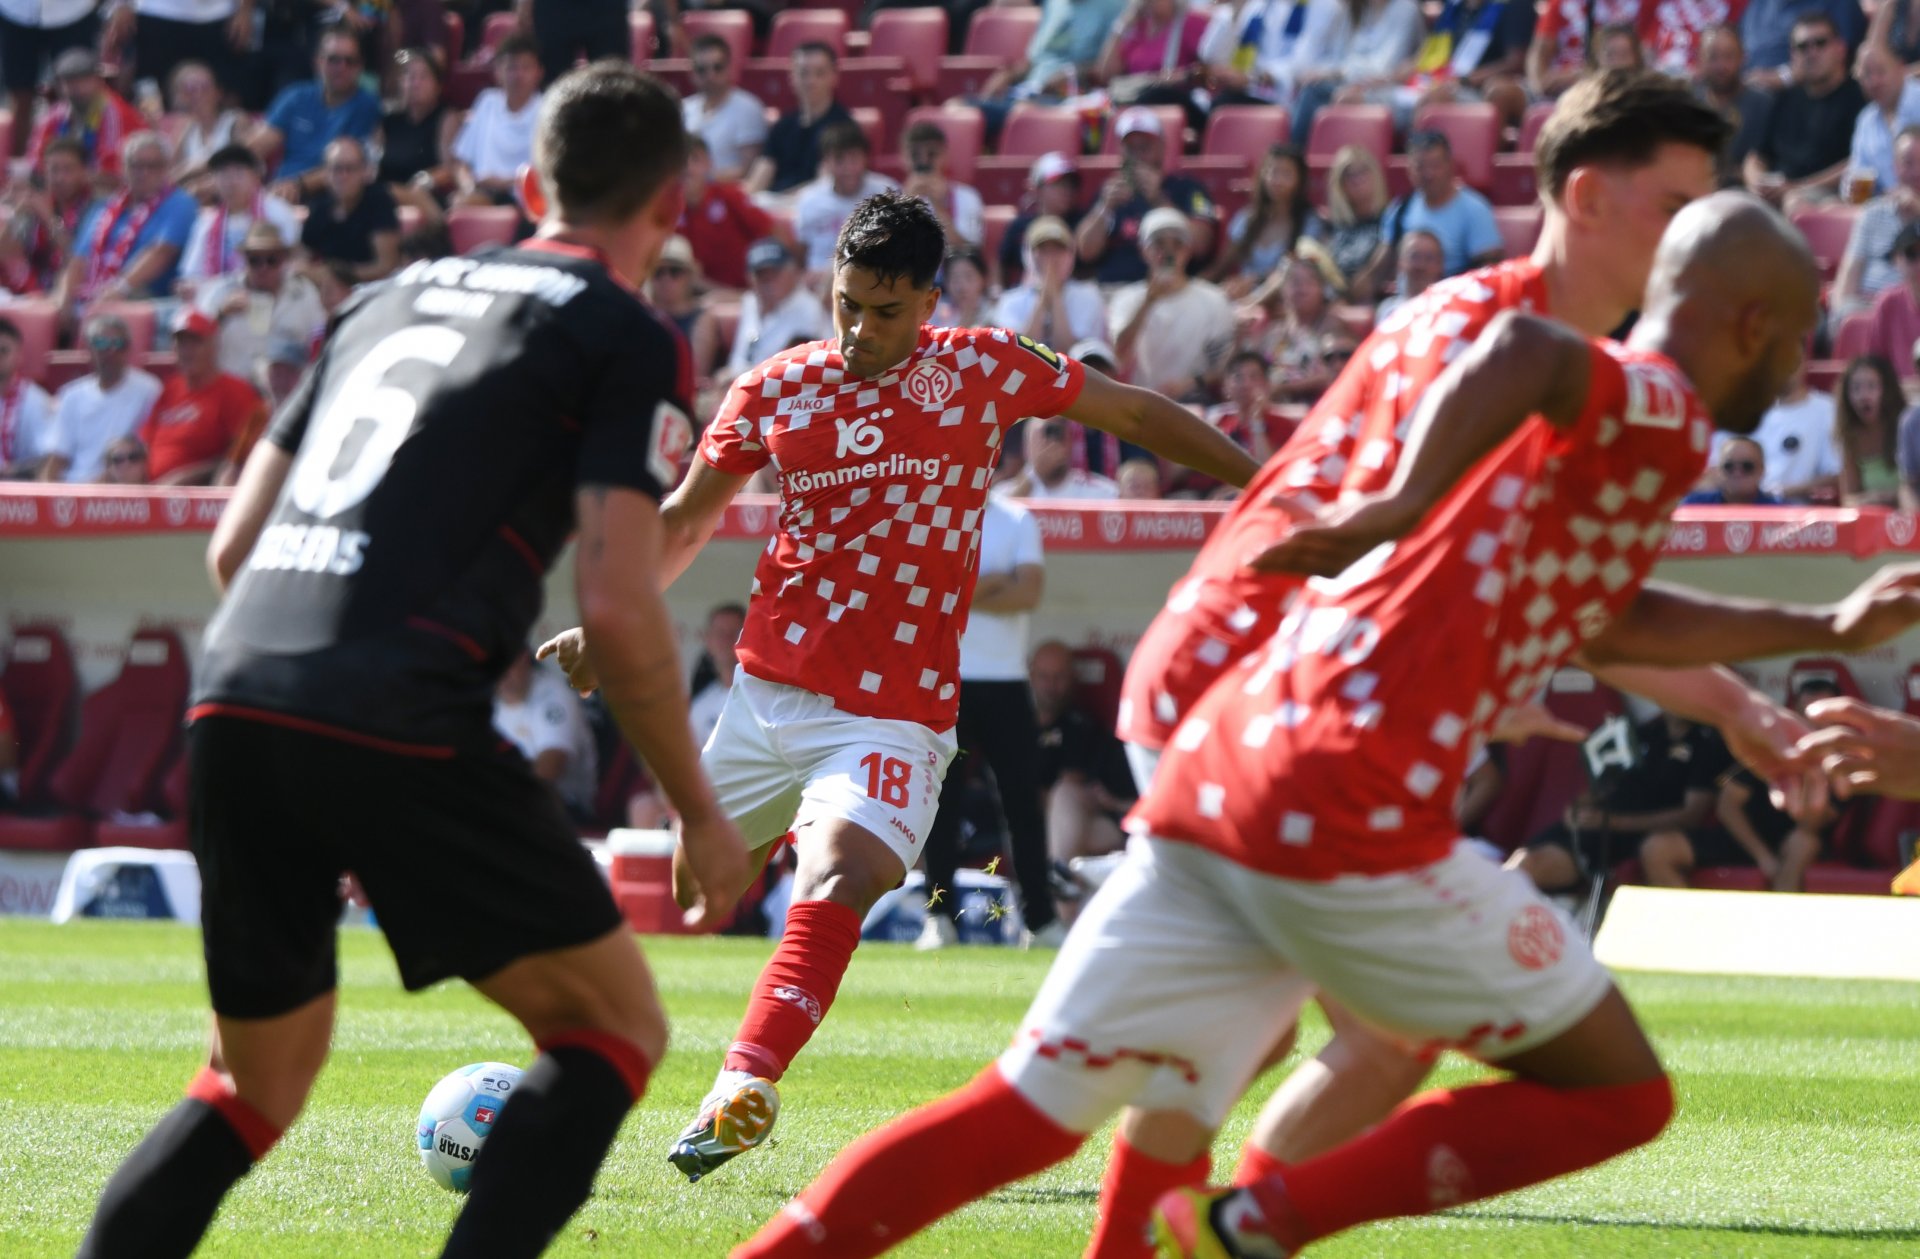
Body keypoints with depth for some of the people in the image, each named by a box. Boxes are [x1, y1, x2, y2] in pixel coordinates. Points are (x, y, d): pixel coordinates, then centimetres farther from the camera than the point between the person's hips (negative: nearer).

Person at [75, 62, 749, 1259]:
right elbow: (618, 608, -6)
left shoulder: (393, 299, 24)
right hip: (400, 729, -6)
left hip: (235, 708, 6)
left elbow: (233, 546, 24)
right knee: (617, 1027, 9)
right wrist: (700, 813, 5)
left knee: (256, 1084, 21)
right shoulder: (624, 340, 4)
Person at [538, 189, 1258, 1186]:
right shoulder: (775, 391, 2)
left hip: (895, 716, -4)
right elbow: (688, 515, 15)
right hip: (765, 692, 4)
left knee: (834, 887, -26)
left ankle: (743, 1092, -33)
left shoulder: (983, 370, -3)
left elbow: (1133, 412, 9)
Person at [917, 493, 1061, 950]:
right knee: (942, 799, -1)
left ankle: (1040, 917, 7)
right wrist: (997, 581, -12)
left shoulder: (1018, 521, 7)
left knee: (1023, 798, 2)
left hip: (1004, 684, 1)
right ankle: (939, 916, 5)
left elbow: (1028, 593, -7)